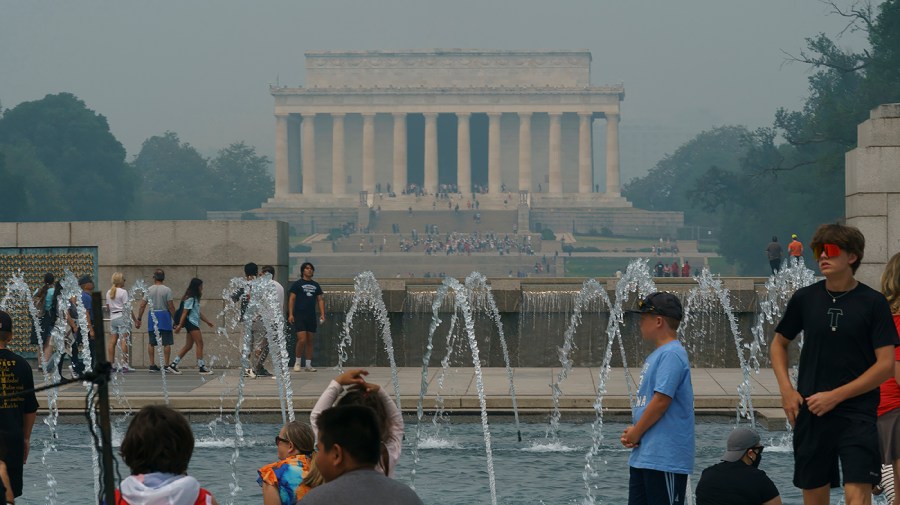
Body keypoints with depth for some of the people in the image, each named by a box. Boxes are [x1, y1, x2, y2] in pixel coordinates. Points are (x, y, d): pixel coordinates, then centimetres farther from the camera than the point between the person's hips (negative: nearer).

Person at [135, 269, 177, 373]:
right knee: (167, 343, 0)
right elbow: (171, 307, -9)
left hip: (152, 316, 3)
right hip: (164, 316, -3)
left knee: (151, 342, 10)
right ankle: (166, 365, -4)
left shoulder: (149, 290, 3)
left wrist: (139, 319, 8)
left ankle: (152, 365, 9)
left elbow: (142, 305, 1)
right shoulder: (167, 290, -5)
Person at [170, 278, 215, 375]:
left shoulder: (195, 298, 17)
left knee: (188, 346, 8)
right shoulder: (190, 299, -12)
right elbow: (185, 312, -15)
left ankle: (173, 364, 9)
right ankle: (201, 367, -8)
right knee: (200, 344, -9)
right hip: (191, 322, -10)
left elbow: (198, 312, 25)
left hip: (194, 323, 10)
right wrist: (180, 325, -17)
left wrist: (207, 321, 27)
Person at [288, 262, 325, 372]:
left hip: (311, 316, 5)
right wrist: (290, 314, -11)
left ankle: (308, 364, 11)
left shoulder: (316, 285, 14)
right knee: (302, 340, -14)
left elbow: (320, 300, 14)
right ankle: (297, 362, 2)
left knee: (310, 341, 6)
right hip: (299, 315, -5)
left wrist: (322, 314, 3)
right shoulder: (297, 284, 1)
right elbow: (291, 299, -2)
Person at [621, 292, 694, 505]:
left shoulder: (672, 355, -15)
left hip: (665, 457, -10)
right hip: (642, 456, 10)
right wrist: (632, 432, 6)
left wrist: (636, 433, -10)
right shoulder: (656, 355, 18)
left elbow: (661, 400, -21)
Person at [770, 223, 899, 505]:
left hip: (857, 415, -3)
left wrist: (835, 396, -12)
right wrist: (786, 390, 3)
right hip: (810, 414, 3)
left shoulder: (873, 303, -4)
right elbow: (779, 344, 18)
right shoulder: (805, 299, 4)